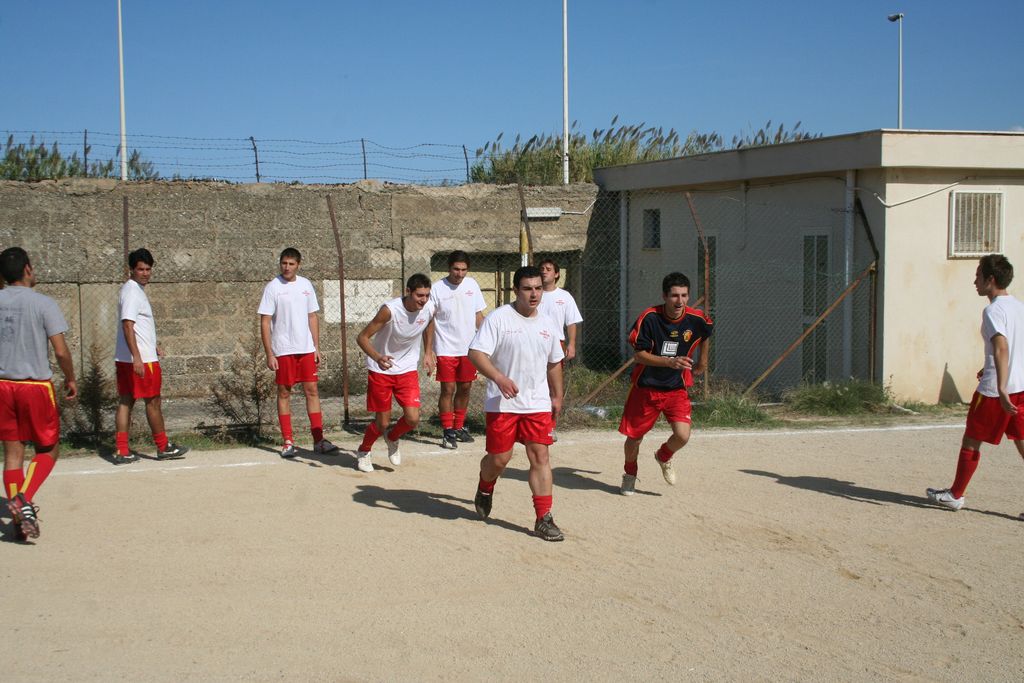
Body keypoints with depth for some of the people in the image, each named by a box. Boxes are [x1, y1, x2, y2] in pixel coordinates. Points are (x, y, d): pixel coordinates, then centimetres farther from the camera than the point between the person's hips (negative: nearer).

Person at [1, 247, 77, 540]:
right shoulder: (43, 303, -9)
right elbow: (61, 351, -11)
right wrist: (71, 379, 4)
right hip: (36, 385, -4)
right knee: (48, 449, 10)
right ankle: (24, 498, -13)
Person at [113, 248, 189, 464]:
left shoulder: (134, 289, 15)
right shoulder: (132, 292, -16)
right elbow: (127, 325, -24)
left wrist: (151, 344, 35)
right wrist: (137, 358, -29)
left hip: (124, 358, 9)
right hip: (142, 358, -9)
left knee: (125, 401, 6)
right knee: (153, 402, 2)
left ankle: (122, 451, 7)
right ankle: (163, 448, 12)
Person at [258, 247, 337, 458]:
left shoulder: (306, 285, 8)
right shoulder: (273, 287, -5)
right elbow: (265, 322, -5)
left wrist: (317, 347, 8)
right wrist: (269, 354, -11)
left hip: (306, 348, 4)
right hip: (283, 350, -3)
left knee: (312, 390, 2)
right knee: (284, 393, 4)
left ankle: (318, 440, 6)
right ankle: (288, 442, 9)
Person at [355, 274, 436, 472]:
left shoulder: (429, 308, -12)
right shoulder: (390, 310, -27)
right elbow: (362, 337, -24)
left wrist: (428, 353, 13)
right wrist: (378, 357, -40)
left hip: (408, 369, 4)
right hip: (381, 369, -4)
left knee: (413, 419, -10)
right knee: (382, 422, 3)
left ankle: (392, 439, 25)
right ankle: (363, 452, 34)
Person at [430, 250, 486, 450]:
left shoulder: (472, 285, 3)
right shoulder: (437, 288, -9)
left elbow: (479, 315, 12)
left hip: (469, 348, 4)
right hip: (446, 349, -4)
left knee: (465, 388, 11)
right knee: (448, 389, -4)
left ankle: (459, 427, 25)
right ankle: (447, 431, 4)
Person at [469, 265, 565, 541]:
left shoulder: (547, 324, 10)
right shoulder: (499, 318, -9)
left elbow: (554, 363, 23)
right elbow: (475, 352, -17)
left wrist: (557, 396, 23)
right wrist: (499, 378, -30)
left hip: (538, 404, 4)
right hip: (502, 403, -4)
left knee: (540, 456, -4)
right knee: (500, 457, 2)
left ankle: (543, 519, -1)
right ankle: (484, 490, 36)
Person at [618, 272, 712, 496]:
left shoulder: (697, 320, -10)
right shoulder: (649, 317, -18)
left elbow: (705, 335, 15)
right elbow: (639, 354, -17)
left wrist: (702, 361, 23)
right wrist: (670, 362, -28)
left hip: (677, 388, 1)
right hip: (645, 387, -1)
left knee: (682, 435, -17)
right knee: (634, 436, 9)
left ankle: (664, 457, 20)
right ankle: (630, 474, 41)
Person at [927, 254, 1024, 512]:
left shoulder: (993, 310, -14)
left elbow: (1001, 347, -28)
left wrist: (1001, 388, -34)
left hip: (994, 390, -7)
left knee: (971, 440, 8)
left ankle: (955, 495, 21)